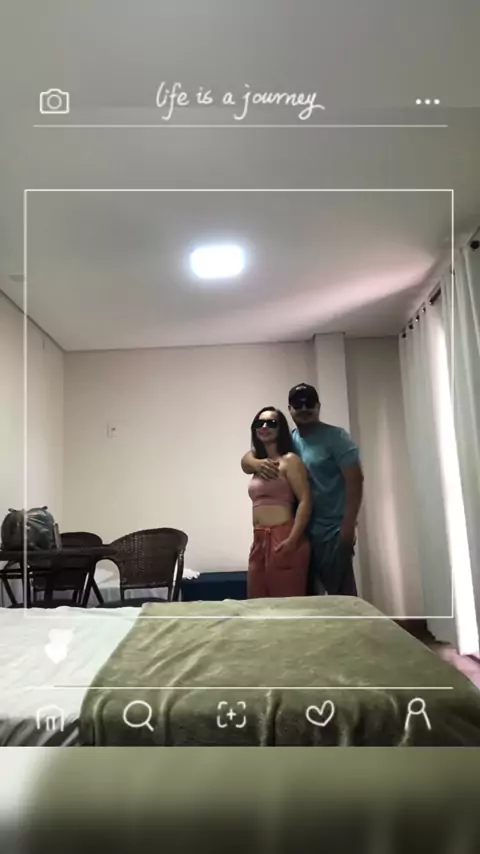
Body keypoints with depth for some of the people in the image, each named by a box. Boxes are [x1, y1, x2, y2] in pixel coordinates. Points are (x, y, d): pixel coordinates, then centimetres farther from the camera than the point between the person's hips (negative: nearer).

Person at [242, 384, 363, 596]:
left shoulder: (335, 437, -5)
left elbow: (354, 480, -11)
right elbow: (246, 460, 8)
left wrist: (348, 526, -17)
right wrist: (257, 463, -17)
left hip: (332, 532, -5)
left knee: (341, 597, 0)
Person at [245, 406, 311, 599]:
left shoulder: (290, 460, -3)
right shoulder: (259, 463, 18)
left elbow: (305, 500, -11)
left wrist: (292, 540, -19)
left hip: (283, 539, -7)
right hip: (259, 541, 7)